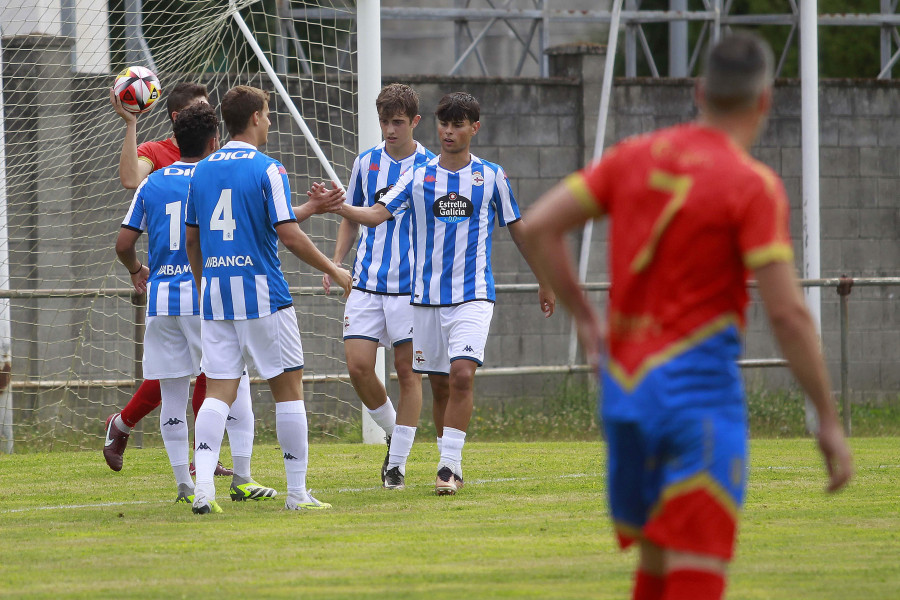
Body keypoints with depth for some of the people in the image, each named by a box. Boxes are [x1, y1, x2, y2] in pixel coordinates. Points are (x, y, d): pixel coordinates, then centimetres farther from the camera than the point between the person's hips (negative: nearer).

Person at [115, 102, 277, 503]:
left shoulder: (152, 184, 7)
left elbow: (123, 244, 7)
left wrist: (137, 271, 27)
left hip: (162, 299, 3)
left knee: (172, 394, 6)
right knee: (235, 384, 5)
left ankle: (184, 485, 6)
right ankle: (242, 480, 0)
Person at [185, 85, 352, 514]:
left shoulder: (202, 170, 10)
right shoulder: (267, 170, -8)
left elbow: (191, 240, 15)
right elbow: (289, 236, -12)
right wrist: (334, 271, 0)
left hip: (215, 297, 5)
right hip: (262, 294, -5)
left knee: (218, 392, 3)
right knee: (288, 388, 5)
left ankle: (203, 485, -15)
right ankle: (296, 492, 6)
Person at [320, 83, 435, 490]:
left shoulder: (430, 168, -2)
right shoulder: (366, 163, 8)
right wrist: (336, 262, 6)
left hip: (411, 285, -3)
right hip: (366, 283, 3)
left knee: (408, 372, -2)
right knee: (358, 367, -6)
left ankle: (398, 463, 6)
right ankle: (393, 431, 19)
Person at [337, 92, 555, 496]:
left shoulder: (491, 177, 3)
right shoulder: (418, 177, 3)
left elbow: (517, 230, 13)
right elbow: (377, 214, -8)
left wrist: (545, 281, 19)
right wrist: (338, 206, -27)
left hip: (474, 295, -2)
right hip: (428, 295, 2)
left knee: (462, 373, -19)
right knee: (440, 384, 7)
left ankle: (449, 465, -18)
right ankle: (450, 468, 19)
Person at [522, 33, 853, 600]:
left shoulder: (636, 156, 7)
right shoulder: (754, 185, -10)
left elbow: (540, 225, 6)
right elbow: (787, 312, -14)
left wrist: (584, 316, 14)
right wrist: (829, 420, -9)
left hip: (623, 381, 6)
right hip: (699, 384, -6)